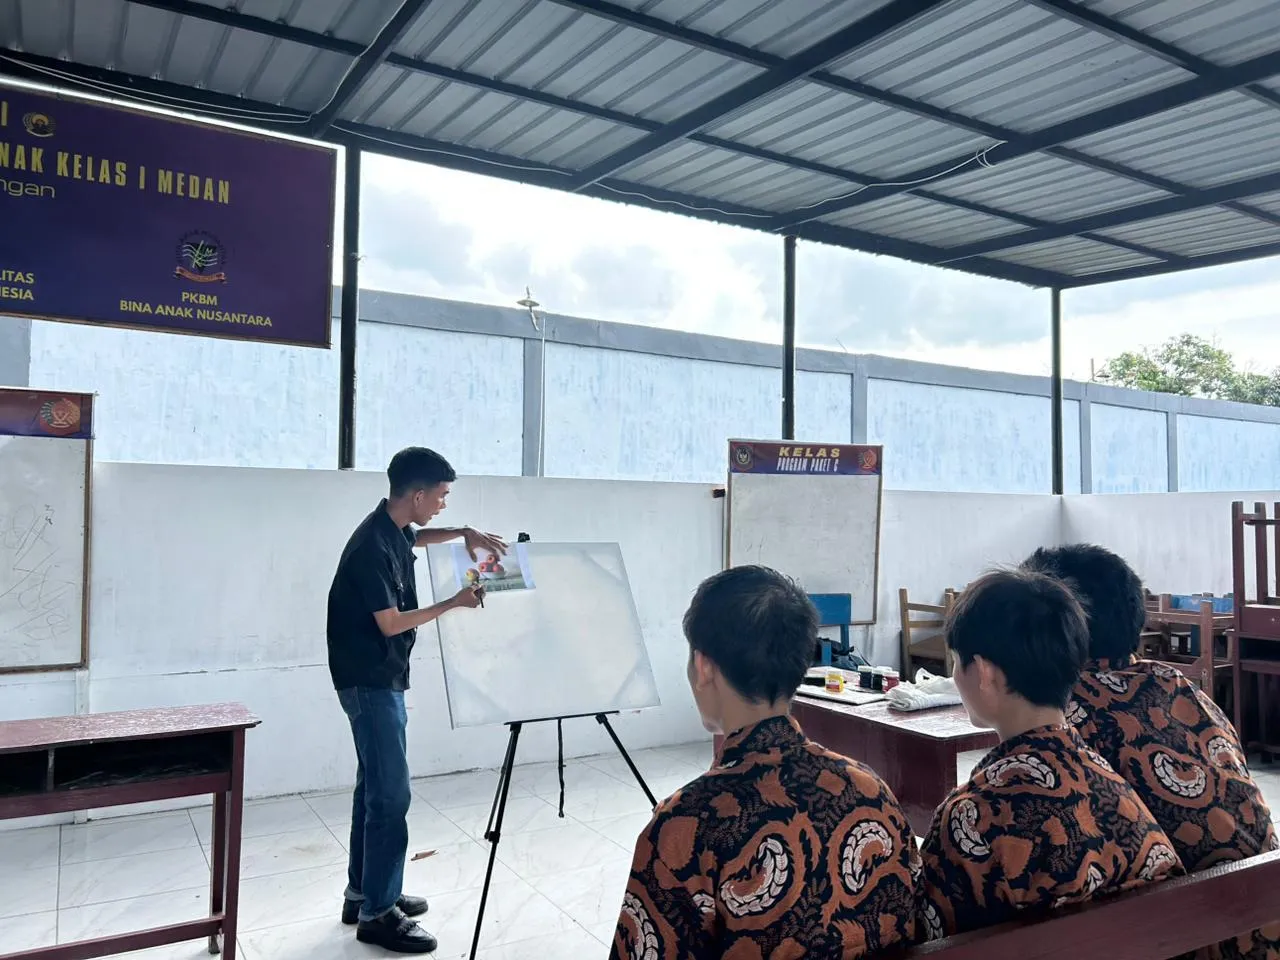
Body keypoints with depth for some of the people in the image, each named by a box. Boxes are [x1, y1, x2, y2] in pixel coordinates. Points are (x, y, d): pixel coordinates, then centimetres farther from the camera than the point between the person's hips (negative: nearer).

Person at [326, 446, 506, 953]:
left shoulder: (394, 530, 5)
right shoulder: (373, 544, -23)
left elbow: (418, 539, 30)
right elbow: (391, 623, -21)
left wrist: (463, 533, 14)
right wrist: (455, 603, -13)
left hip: (381, 679, 10)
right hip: (369, 681, -10)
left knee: (374, 787, 15)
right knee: (391, 794, -6)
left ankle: (363, 894, 26)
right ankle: (377, 914, 4)